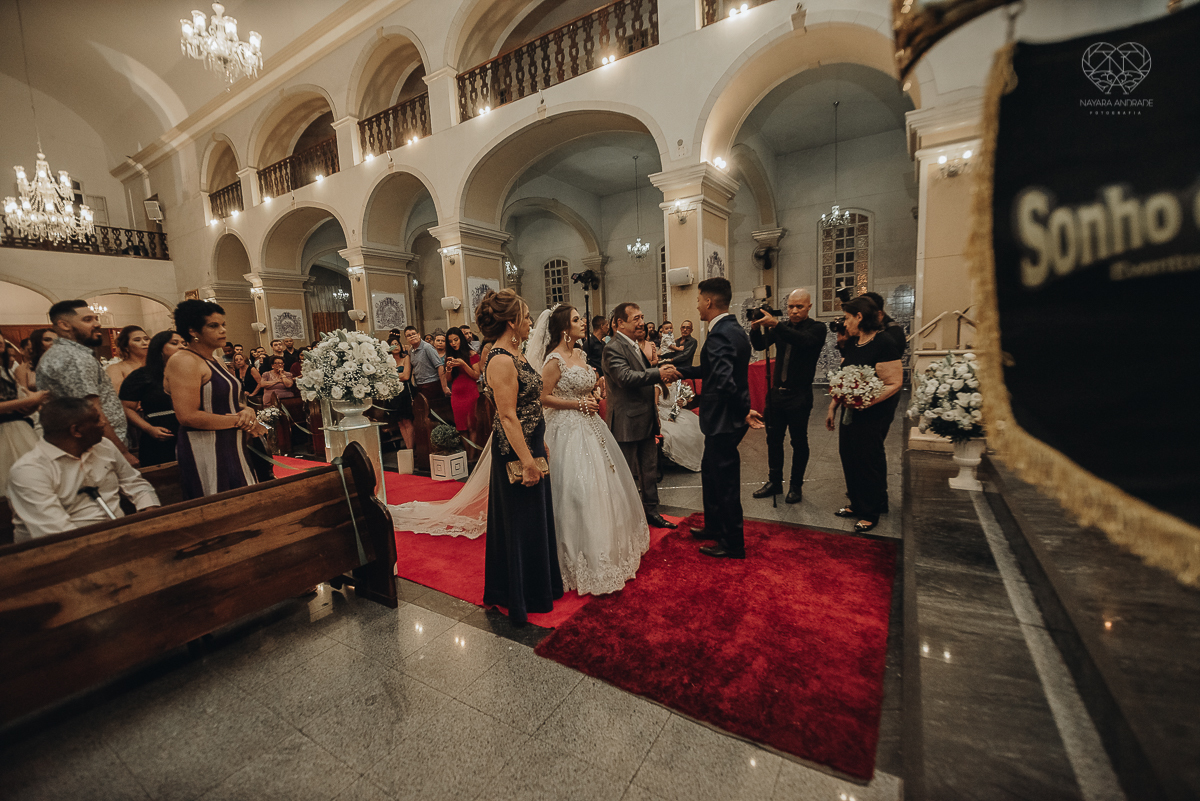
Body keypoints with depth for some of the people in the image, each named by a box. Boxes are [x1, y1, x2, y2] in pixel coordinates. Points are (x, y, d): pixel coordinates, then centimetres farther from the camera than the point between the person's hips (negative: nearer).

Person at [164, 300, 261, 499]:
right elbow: (188, 416, -22)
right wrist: (239, 421, -15)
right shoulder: (183, 361, -13)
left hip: (230, 449, 9)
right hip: (204, 451, -9)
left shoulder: (215, 361, 15)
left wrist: (247, 411, -4)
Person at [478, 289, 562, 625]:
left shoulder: (514, 354, 10)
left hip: (530, 445, 10)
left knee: (536, 517, 21)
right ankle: (522, 598, 26)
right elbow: (507, 416, -24)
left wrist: (540, 444, 17)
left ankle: (540, 583, 41)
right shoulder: (501, 360, -21)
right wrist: (527, 461, -23)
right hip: (517, 450, -10)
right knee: (522, 522, 5)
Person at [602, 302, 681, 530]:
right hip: (627, 422, -9)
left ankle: (651, 511, 32)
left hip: (645, 420, 9)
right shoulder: (613, 348, -16)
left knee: (650, 469, 17)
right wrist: (659, 373, -32)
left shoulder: (635, 345, 15)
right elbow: (626, 377, -29)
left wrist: (662, 373, 5)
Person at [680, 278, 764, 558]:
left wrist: (744, 411, -22)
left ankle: (733, 544, 22)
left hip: (724, 420, -10)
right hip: (724, 419, 10)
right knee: (710, 470, 23)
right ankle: (715, 526, 41)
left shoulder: (720, 335, -24)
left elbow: (725, 380, -34)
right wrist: (679, 371, 19)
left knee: (725, 482, 4)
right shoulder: (733, 329, 9)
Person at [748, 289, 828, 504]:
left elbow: (804, 340, -28)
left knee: (799, 442, 6)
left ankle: (796, 486, 20)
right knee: (773, 438, 12)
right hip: (776, 392, 5)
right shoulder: (781, 327, 8)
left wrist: (776, 324, -39)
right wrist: (756, 327, -21)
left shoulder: (817, 328, -6)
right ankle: (774, 482, 26)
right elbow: (760, 345, -1)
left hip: (799, 395, -5)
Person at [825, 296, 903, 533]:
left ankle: (871, 513, 21)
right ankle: (857, 505, 31)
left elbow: (894, 384, -20)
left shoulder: (883, 343, -17)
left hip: (872, 414, -8)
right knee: (848, 456, 13)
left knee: (868, 460, 3)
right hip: (851, 412, 8)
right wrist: (832, 407, 12)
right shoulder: (852, 343, 8)